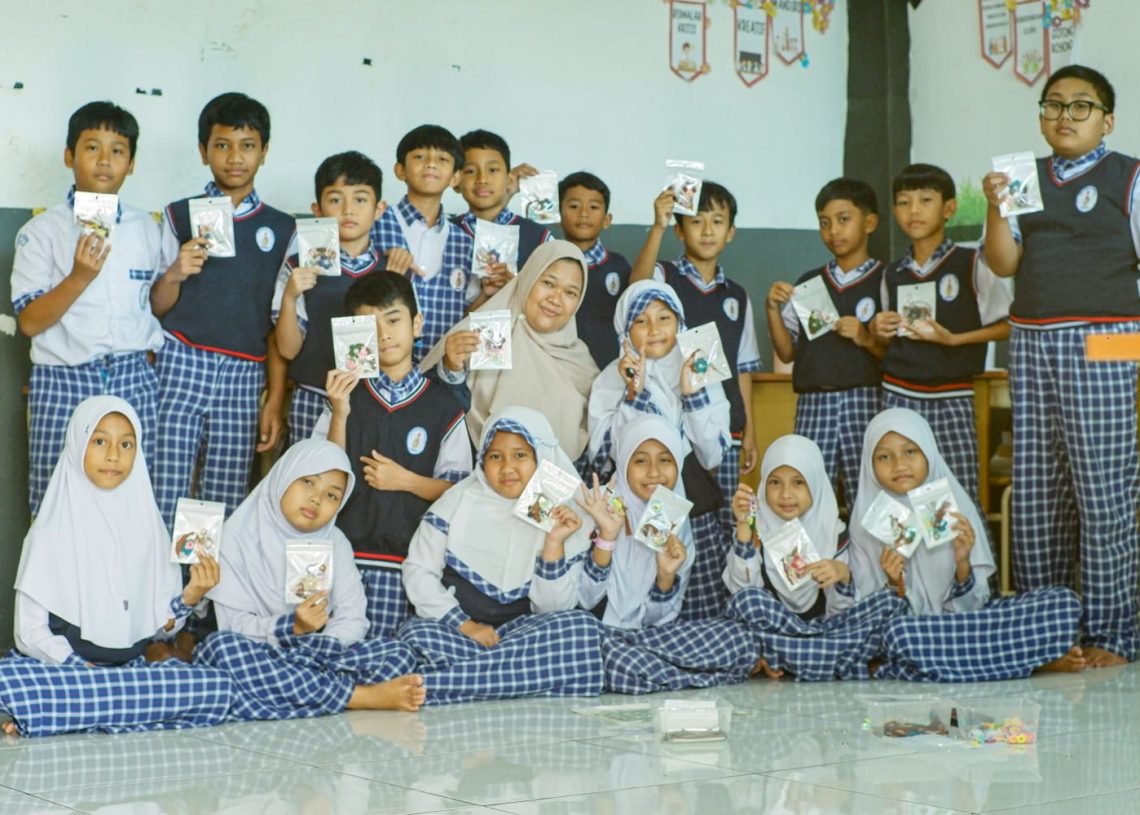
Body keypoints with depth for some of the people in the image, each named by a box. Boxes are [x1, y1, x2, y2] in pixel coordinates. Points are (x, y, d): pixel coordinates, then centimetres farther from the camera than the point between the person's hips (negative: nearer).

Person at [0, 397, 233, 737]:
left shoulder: (146, 524, 9)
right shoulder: (52, 531, -1)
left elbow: (159, 626, 10)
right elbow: (31, 633, -4)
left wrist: (190, 596, -11)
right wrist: (85, 673, -18)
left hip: (132, 666, 6)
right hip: (64, 667, -6)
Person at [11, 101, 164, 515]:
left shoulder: (146, 228, 11)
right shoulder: (42, 231, 0)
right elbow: (29, 321, -7)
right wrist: (79, 277, -17)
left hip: (133, 380, 2)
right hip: (62, 382, -2)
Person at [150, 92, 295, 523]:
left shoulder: (281, 228, 12)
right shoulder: (179, 216, 9)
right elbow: (156, 309, 10)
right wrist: (173, 275, -10)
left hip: (244, 374, 1)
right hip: (180, 363, -1)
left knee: (225, 506, -2)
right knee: (165, 500, -7)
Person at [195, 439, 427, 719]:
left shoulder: (335, 544, 10)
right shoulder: (238, 538, -1)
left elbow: (352, 620, 0)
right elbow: (234, 624, -10)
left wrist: (317, 647, -20)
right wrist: (292, 627, -26)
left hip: (317, 655, 3)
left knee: (399, 653, -17)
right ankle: (361, 695, -36)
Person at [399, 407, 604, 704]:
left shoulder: (563, 516, 4)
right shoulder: (461, 500, 2)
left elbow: (553, 607, 0)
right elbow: (418, 570, -2)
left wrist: (554, 544, -15)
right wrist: (465, 625, -13)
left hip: (521, 629, 2)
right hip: (453, 628, -2)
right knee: (416, 635, -33)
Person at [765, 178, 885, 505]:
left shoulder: (885, 282, 3)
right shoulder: (808, 283, 16)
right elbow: (787, 352, 14)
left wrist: (867, 340, -17)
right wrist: (773, 309, 1)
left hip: (864, 402, -3)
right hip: (812, 403, 4)